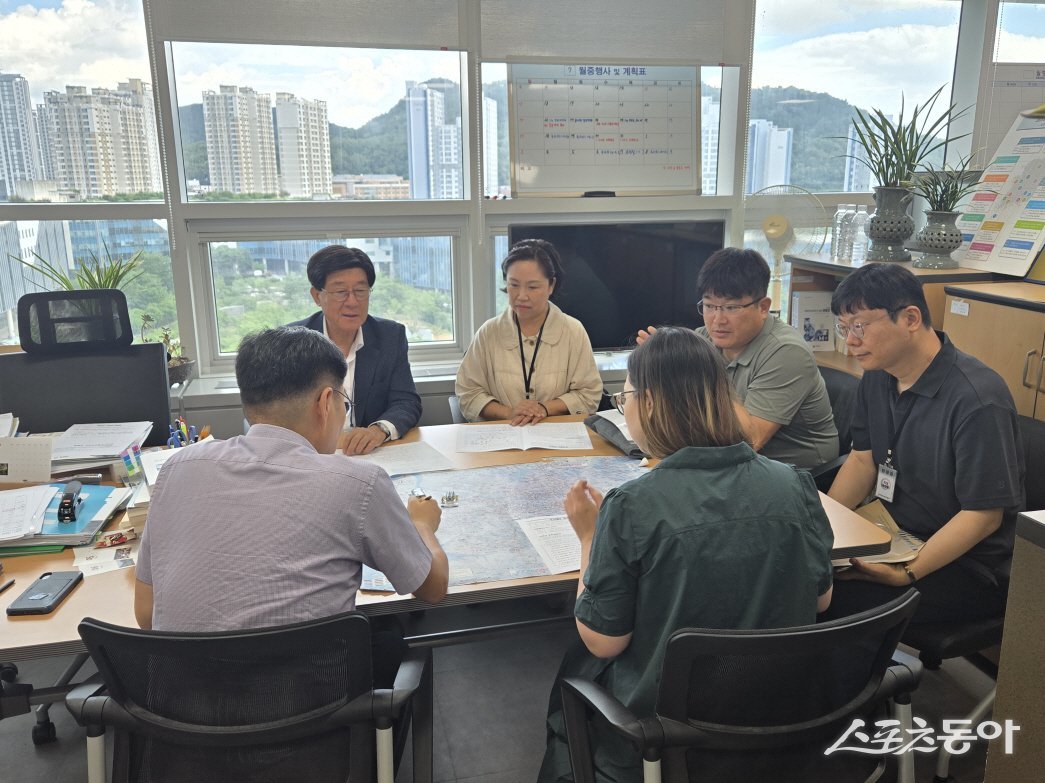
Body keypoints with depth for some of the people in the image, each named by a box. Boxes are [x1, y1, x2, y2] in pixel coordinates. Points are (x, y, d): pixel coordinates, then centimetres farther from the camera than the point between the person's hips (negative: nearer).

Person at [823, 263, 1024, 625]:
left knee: (836, 599, -27)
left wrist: (907, 574, -26)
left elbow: (984, 515, -22)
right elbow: (863, 459, 10)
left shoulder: (978, 400, -23)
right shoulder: (877, 378, 3)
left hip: (970, 568, -7)